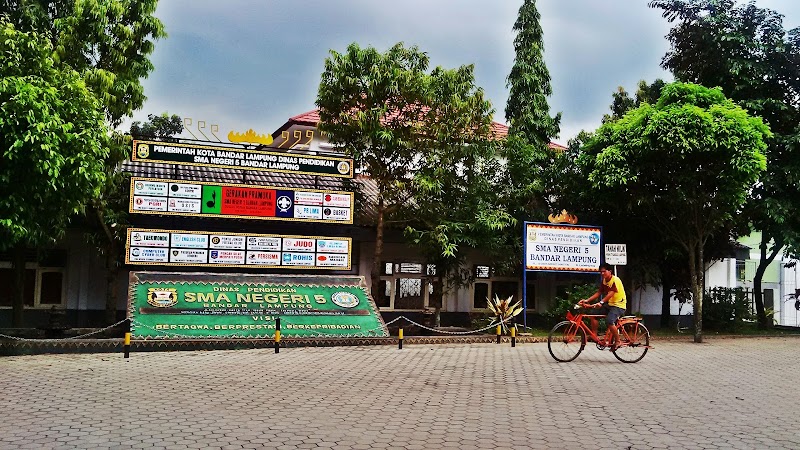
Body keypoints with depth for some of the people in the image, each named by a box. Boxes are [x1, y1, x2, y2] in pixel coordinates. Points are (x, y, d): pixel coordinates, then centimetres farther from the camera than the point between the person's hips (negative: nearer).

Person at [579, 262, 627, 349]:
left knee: (609, 321, -30)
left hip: (619, 305, -8)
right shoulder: (604, 281, 8)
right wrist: (587, 300, -8)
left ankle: (617, 341, -13)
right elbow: (598, 293, 4)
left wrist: (601, 302, -42)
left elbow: (611, 293, -30)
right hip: (609, 304, 9)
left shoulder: (615, 280, -18)